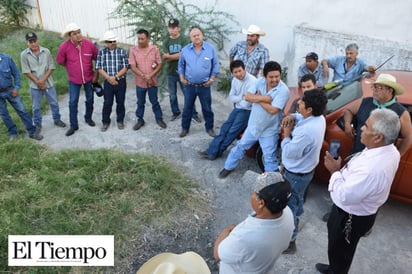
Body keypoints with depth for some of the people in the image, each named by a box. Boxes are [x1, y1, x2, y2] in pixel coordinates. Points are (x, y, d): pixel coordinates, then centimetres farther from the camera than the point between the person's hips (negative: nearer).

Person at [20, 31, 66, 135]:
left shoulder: (46, 51, -6)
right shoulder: (24, 55, -9)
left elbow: (51, 67, -6)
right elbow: (26, 71, -9)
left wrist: (43, 80, -14)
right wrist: (37, 82, -13)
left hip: (48, 83, 1)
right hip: (34, 85, -1)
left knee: (54, 103, 13)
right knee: (36, 107, 10)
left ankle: (57, 119, 33)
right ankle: (37, 124, 27)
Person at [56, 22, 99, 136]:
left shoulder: (90, 44, -15)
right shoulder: (64, 47, -19)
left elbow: (98, 59, -1)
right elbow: (60, 61, -3)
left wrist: (97, 73, 1)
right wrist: (72, 67, 5)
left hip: (89, 78, 2)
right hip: (74, 80, -1)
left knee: (90, 99, 16)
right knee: (73, 102, 1)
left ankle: (88, 118, 39)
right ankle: (73, 125, 14)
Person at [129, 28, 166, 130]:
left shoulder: (154, 49, -5)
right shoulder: (133, 50, -7)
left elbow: (159, 65, -4)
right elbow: (133, 67, -10)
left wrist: (150, 75, -16)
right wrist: (144, 76, -18)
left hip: (152, 81, 0)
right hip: (140, 82, 0)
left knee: (154, 101, 11)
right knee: (140, 102, 13)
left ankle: (159, 118, 28)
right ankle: (140, 120, 28)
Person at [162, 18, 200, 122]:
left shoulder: (184, 40, -5)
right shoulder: (166, 42, 3)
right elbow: (165, 58, -6)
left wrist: (169, 56, -13)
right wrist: (178, 56, -19)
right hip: (171, 73, 3)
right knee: (172, 95, 13)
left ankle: (194, 114, 15)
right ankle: (175, 112, 31)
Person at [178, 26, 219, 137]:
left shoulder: (211, 49, -7)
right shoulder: (185, 49, -3)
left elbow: (215, 65, 1)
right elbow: (181, 65, 9)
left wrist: (212, 79, -5)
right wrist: (182, 78, 2)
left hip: (204, 85, -1)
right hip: (189, 85, 1)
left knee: (207, 108, 11)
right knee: (187, 108, 13)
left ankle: (209, 128, 27)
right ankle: (185, 128, 27)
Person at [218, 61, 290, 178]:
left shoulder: (283, 90, -24)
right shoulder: (260, 81, -8)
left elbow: (273, 110, -30)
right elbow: (247, 96, -14)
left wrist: (258, 98, -18)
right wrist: (263, 98, -26)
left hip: (269, 130, -5)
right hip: (253, 125, 5)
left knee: (270, 158, 6)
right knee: (240, 146, 21)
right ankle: (228, 167, 42)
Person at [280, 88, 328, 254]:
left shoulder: (307, 131, -38)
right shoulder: (319, 118, -9)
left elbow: (289, 152, -28)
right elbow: (298, 116, 10)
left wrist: (286, 134, -14)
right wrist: (292, 117, -12)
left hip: (296, 174, -9)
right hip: (304, 169, 9)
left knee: (288, 206, 5)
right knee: (297, 198, 31)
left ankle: (289, 241, 19)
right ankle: (295, 220, 56)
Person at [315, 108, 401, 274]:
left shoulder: (372, 169, -41)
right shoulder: (389, 149, -10)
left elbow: (344, 196, -31)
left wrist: (335, 171, -21)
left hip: (351, 217, -9)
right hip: (363, 211, 9)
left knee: (338, 250, 19)